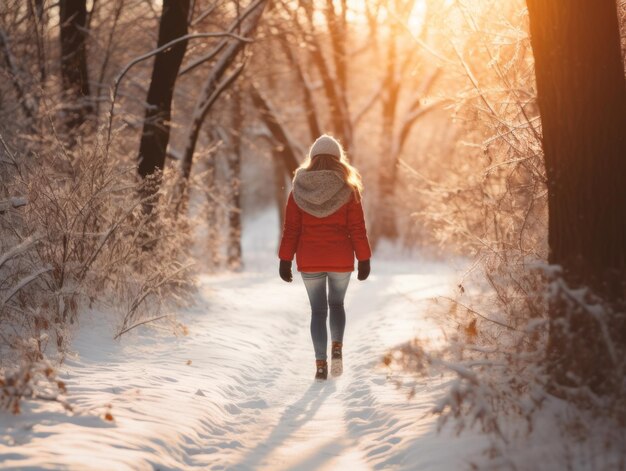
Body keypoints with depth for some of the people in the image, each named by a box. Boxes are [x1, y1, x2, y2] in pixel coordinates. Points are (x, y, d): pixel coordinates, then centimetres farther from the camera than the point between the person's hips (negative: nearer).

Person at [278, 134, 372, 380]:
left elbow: (290, 229, -1)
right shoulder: (348, 190, -6)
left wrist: (285, 261, 4)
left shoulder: (298, 190, -2)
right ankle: (337, 349, 1)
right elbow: (357, 229, -6)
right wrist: (363, 260, 0)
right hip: (341, 259, -1)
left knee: (318, 310, 10)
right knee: (337, 304, 20)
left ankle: (321, 363, 3)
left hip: (309, 261, 1)